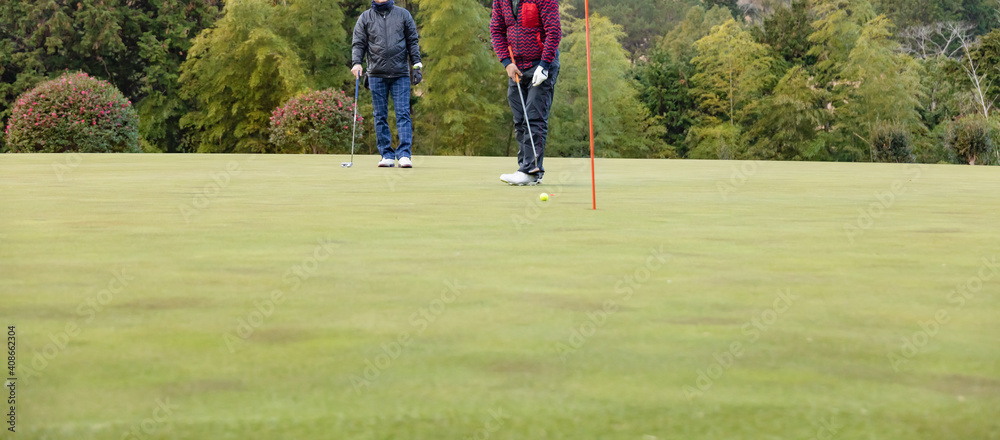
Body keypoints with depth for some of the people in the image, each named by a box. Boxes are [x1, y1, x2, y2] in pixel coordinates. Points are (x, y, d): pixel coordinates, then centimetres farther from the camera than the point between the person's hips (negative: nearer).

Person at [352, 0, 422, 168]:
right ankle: (387, 155, 7)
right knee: (380, 116, 2)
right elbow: (359, 43, 6)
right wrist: (356, 63, -11)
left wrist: (416, 65, 3)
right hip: (377, 74, 1)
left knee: (403, 114, -8)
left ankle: (404, 154, -11)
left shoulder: (403, 14, 10)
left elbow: (413, 41, 11)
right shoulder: (365, 17, 10)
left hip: (400, 73, -1)